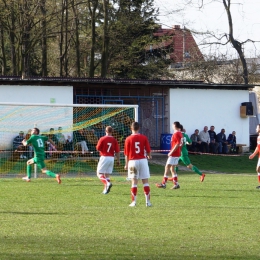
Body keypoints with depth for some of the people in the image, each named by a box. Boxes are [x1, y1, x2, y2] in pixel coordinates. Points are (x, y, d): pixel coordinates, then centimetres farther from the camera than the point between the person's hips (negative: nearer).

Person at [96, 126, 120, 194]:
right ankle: (106, 189, 8)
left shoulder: (102, 139, -9)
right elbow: (117, 151, 2)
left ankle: (107, 183, -24)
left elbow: (98, 148, -5)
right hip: (111, 158, 5)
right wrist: (118, 160, 9)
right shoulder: (114, 140, 2)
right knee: (107, 174, 12)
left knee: (99, 173, 0)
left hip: (104, 157, -5)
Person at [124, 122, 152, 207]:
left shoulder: (128, 139, -3)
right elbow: (148, 150, 2)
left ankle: (134, 201, 2)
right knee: (145, 181, 4)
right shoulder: (144, 138, -1)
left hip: (133, 161, -1)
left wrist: (126, 164, 10)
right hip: (143, 160, 1)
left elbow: (126, 153, 0)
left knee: (134, 182, 3)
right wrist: (149, 156, 24)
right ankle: (148, 201, 2)